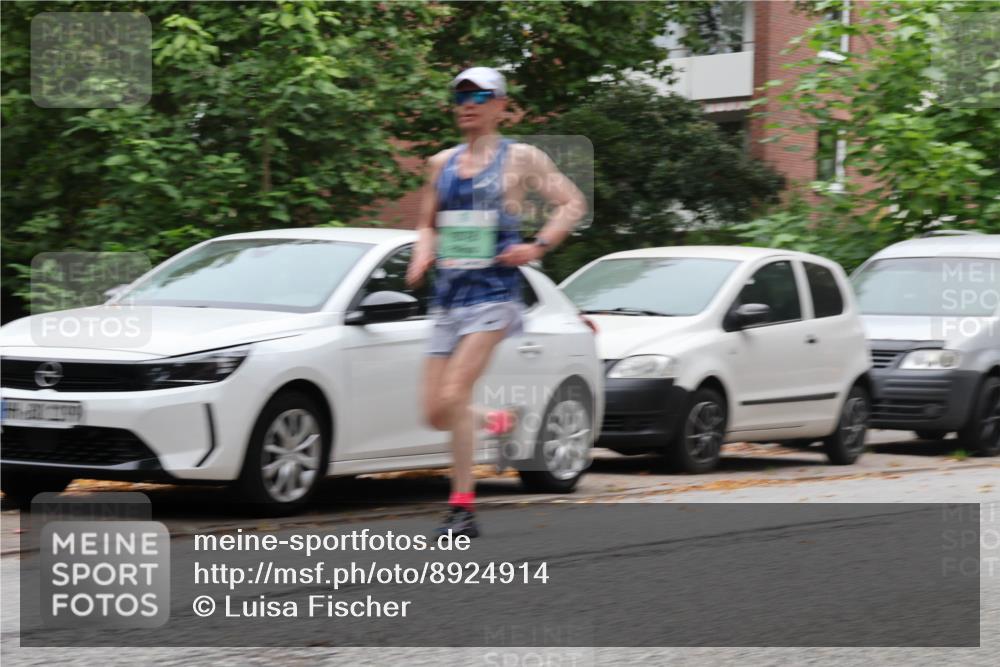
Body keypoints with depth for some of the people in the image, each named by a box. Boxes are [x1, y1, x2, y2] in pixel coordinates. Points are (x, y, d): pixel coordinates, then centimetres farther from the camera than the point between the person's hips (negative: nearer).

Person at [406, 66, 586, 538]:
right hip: (447, 295, 6)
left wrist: (538, 247, -9)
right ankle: (498, 422, 32)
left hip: (493, 292, -6)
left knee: (454, 396, -21)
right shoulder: (442, 163, 15)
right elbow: (427, 224, 25)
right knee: (435, 414, 0)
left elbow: (573, 204, 4)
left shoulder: (520, 158, 2)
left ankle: (462, 508, -13)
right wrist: (422, 256, 3)